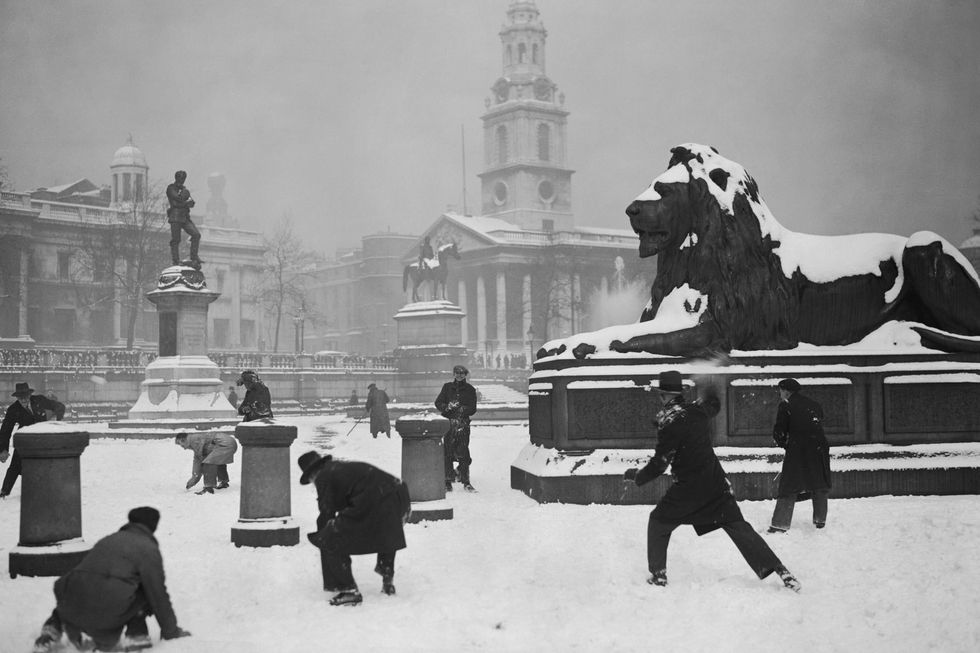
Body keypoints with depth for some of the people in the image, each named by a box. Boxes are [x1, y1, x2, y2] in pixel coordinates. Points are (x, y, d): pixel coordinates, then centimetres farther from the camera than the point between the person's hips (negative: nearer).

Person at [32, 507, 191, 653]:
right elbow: (158, 594, 7)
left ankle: (52, 630, 16)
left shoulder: (106, 540, 28)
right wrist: (171, 631, 19)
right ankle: (136, 636, 6)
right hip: (108, 615, -5)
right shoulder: (148, 549, 7)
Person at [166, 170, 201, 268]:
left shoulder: (184, 189, 23)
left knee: (196, 234, -11)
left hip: (185, 217, 6)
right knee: (175, 240, -5)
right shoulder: (171, 188, 4)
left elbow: (191, 203, 9)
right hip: (175, 216, -6)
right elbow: (178, 198, -14)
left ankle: (194, 258, -4)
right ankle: (176, 263, -2)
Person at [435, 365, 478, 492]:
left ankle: (465, 481, 1)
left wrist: (463, 409, -14)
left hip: (463, 423, -1)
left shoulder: (470, 390, 11)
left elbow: (473, 408, 4)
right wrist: (447, 407, -11)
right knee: (447, 453, -3)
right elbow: (438, 402, 8)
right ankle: (448, 482, 1)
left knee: (463, 452, -6)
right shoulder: (447, 387, 13)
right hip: (448, 423, 1)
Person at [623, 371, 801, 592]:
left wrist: (635, 475, 0)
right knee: (737, 526, 7)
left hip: (688, 489, -5)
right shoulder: (696, 411, 0)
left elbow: (659, 465, -15)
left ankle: (658, 575, 15)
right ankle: (780, 571, -1)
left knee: (658, 522, 16)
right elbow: (713, 402, 25)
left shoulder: (669, 424, -18)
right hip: (717, 483, 5)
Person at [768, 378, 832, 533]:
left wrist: (785, 444, 19)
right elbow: (819, 426, 20)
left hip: (798, 449, -5)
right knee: (819, 486, 19)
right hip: (819, 448, 5)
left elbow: (778, 433, -2)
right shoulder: (815, 405, 19)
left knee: (788, 487, -3)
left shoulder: (786, 405, 2)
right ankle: (820, 521, 27)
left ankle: (779, 525, -7)